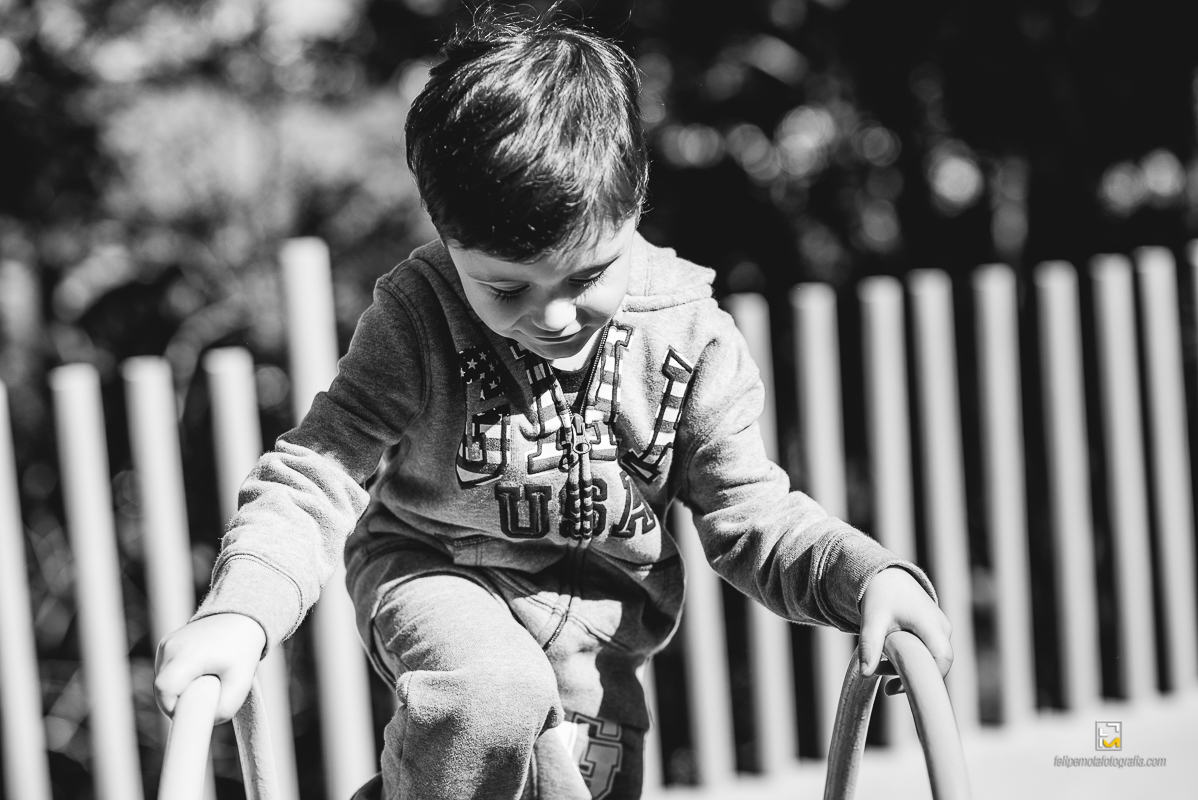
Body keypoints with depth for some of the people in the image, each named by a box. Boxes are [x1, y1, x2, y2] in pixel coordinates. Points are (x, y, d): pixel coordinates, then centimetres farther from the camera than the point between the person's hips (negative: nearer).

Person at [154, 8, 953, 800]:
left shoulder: (690, 337, -15)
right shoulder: (420, 316, -22)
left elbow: (751, 513, -9)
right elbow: (318, 470, -25)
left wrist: (870, 575, -28)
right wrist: (240, 612, -42)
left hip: (594, 630, 3)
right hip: (436, 574, -3)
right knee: (495, 694, -32)